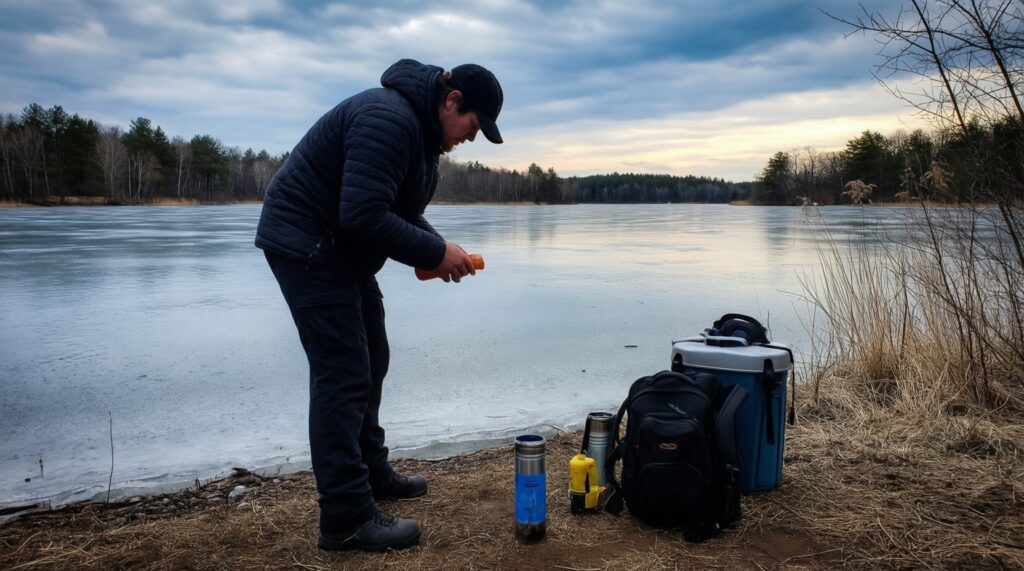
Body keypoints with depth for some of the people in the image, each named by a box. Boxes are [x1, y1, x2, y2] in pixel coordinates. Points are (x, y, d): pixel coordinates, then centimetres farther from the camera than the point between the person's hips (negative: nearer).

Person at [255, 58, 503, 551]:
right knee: (343, 373, -11)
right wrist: (434, 253, -21)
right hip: (306, 244, -11)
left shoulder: (421, 127, 10)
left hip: (339, 249, 11)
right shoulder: (390, 119, -24)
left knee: (369, 363, 16)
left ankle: (371, 472, 31)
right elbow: (363, 215, -31)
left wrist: (438, 249, -1)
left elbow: (399, 207, 16)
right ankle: (347, 519, -5)